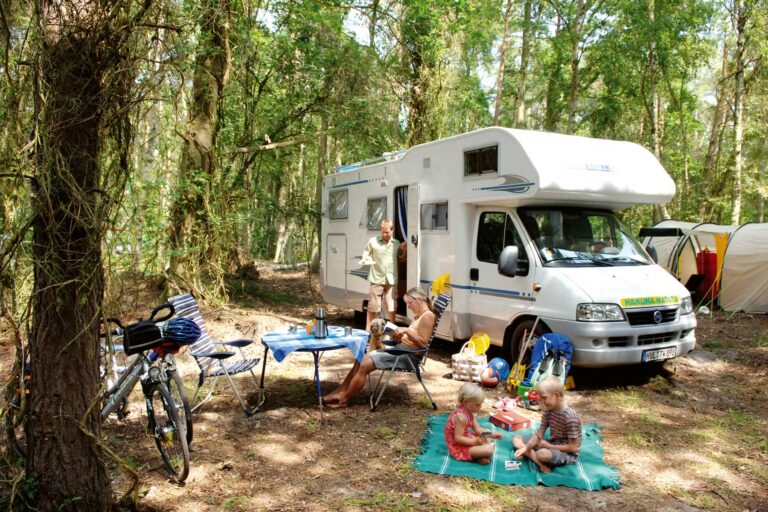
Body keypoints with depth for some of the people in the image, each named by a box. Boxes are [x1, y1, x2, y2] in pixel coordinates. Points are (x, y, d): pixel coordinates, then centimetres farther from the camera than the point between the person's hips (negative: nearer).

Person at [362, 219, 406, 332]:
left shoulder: (397, 243, 9)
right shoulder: (373, 241, -1)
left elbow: (401, 259, 19)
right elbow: (365, 254, 8)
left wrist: (404, 250, 1)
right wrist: (366, 258, -14)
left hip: (391, 280, 2)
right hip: (377, 279, -2)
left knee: (392, 308, 7)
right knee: (372, 307, 2)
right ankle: (368, 330, 11)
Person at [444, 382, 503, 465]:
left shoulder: (469, 412, 4)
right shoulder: (461, 417, -28)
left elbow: (478, 429, 8)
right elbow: (458, 438, -27)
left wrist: (492, 434, -2)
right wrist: (474, 442, -25)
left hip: (464, 439, 11)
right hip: (459, 447, -11)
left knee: (487, 438, 24)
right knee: (489, 450, -25)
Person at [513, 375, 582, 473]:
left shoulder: (569, 417, -25)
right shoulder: (548, 410, -3)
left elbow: (573, 448, -22)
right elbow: (539, 434, 1)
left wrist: (549, 446, -17)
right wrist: (526, 448, -13)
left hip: (568, 453, -9)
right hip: (552, 445, 9)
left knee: (542, 453, -42)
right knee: (517, 439, 1)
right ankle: (542, 464, -17)